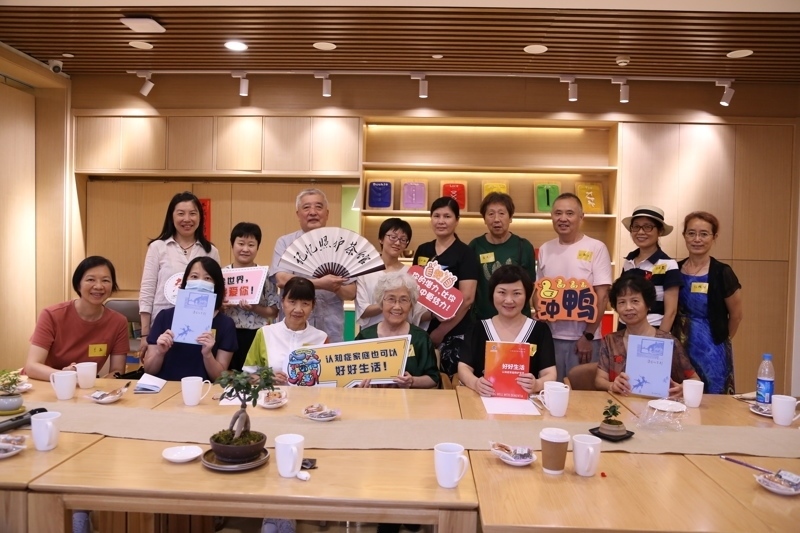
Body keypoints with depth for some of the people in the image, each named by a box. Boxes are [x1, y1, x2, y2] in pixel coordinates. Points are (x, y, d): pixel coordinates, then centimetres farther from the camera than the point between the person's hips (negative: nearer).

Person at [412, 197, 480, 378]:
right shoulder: (422, 250, 9)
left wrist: (441, 331, -14)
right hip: (422, 328, 5)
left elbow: (467, 298, -13)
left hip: (454, 333, -5)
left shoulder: (465, 253, -6)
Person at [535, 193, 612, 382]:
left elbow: (602, 295, -8)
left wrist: (588, 335, -11)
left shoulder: (596, 248, -5)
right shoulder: (545, 249, 7)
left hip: (583, 338, -3)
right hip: (550, 336, 3)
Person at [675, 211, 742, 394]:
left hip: (711, 351, -3)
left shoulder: (722, 273, -10)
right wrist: (677, 338, 8)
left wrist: (720, 339, 12)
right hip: (679, 348, 3)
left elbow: (736, 315, 1)